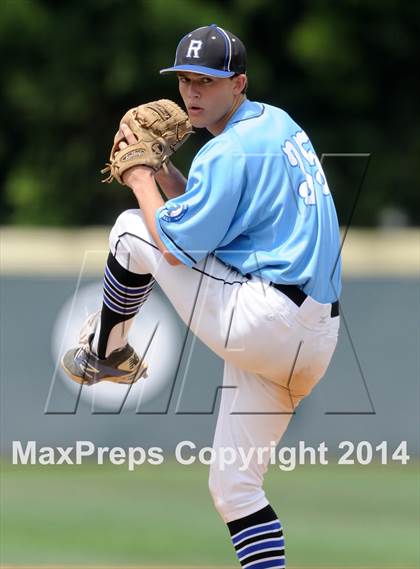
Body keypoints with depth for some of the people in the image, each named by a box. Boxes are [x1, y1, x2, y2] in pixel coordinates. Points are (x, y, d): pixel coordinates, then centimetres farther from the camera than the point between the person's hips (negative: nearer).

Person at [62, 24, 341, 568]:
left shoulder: (230, 150, -13)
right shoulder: (279, 124, 18)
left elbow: (175, 246, -11)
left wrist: (139, 177, 2)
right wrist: (161, 169, 15)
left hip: (262, 321, -9)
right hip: (314, 343, 9)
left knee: (133, 230, 4)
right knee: (233, 486, 15)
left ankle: (107, 351, 25)